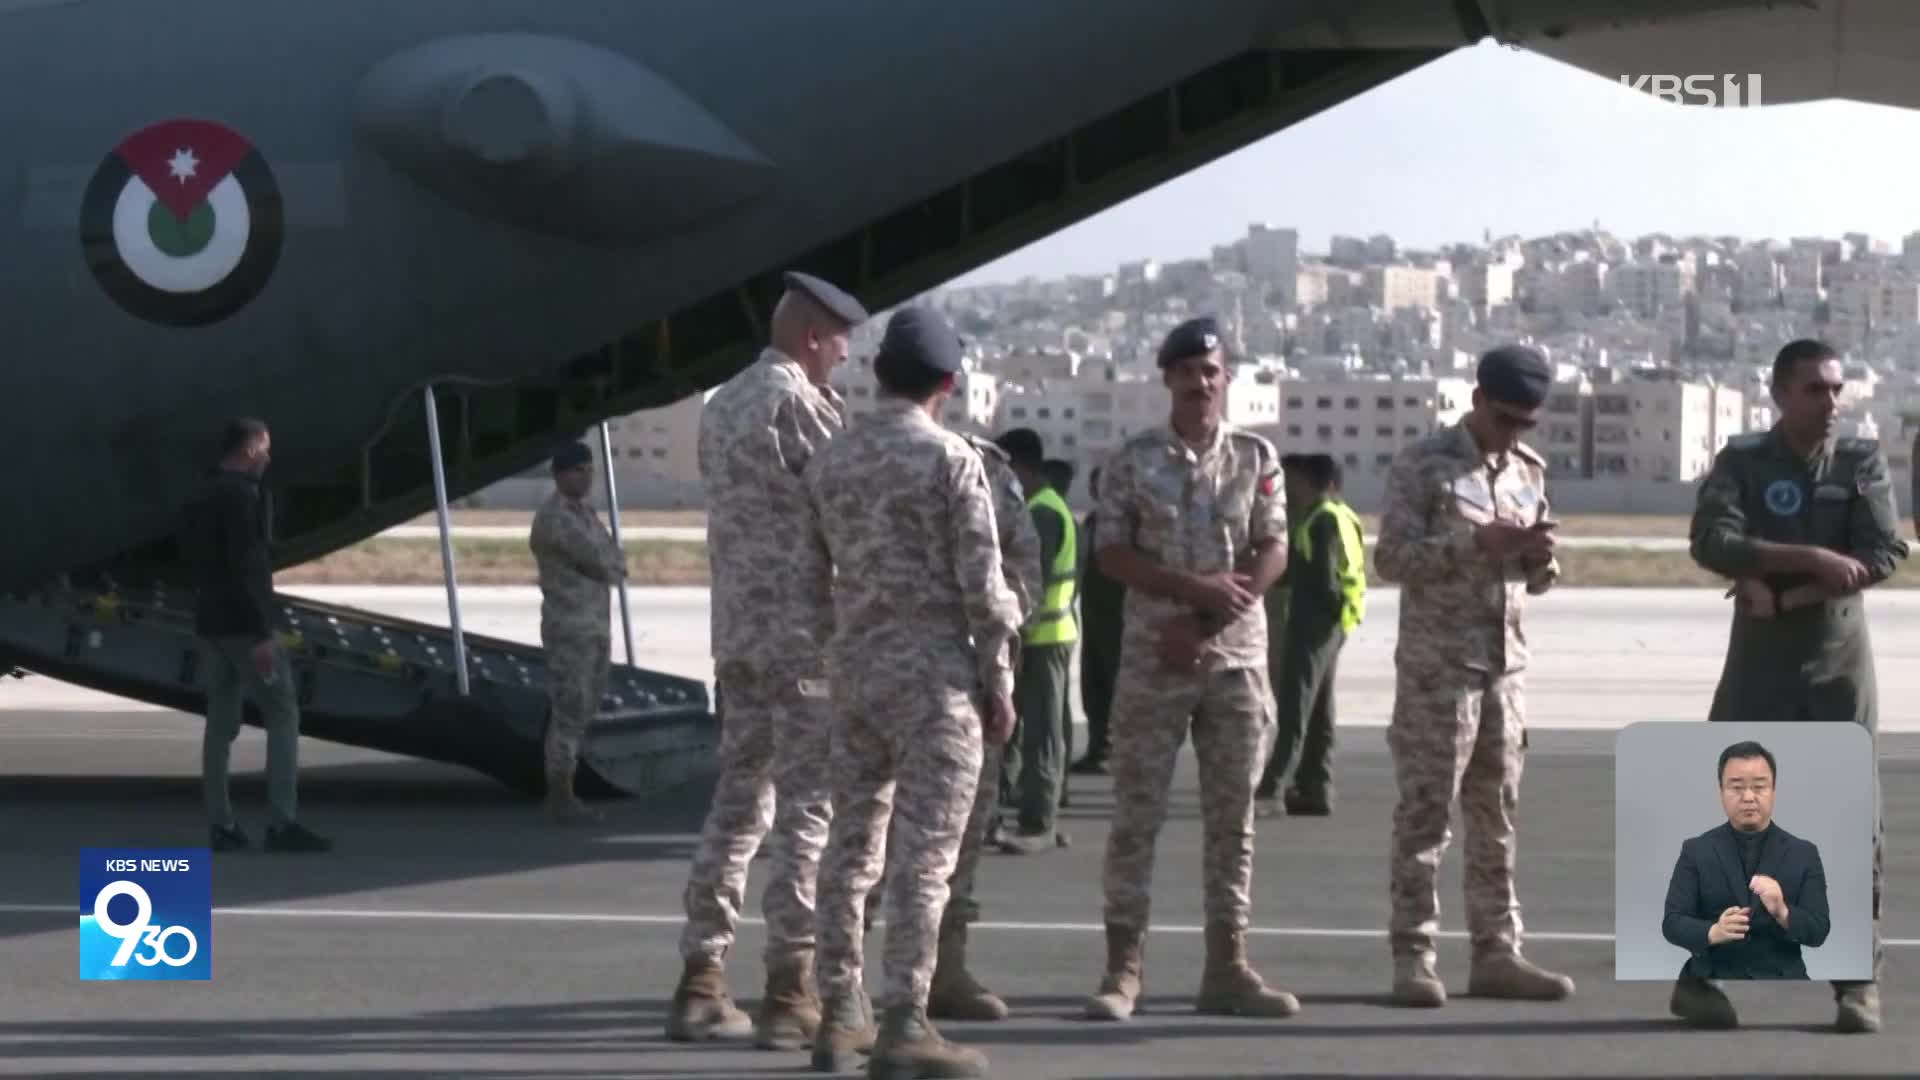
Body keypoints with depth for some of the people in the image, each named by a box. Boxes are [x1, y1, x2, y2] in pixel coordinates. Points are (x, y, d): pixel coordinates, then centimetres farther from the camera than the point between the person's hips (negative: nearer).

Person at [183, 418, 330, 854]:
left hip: (210, 623, 9)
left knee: (221, 723, 9)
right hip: (243, 624, -9)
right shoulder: (243, 495, -16)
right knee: (283, 715, -4)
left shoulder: (203, 498, 13)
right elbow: (245, 568, -22)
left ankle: (220, 824, 7)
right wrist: (262, 633, -22)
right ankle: (282, 822, -10)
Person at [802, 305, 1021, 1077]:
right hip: (932, 670, -6)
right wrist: (1000, 682, -4)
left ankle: (840, 1014, 15)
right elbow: (983, 585, -11)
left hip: (854, 667, 6)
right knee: (925, 853, -6)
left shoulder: (831, 461, 7)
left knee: (852, 843, 12)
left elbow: (808, 576, 12)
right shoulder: (951, 460, -10)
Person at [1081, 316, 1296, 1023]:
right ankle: (1123, 966, 0)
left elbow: (1272, 554, 0)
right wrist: (1196, 587, -17)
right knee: (1135, 813, -3)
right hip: (1152, 659, -2)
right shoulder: (1132, 461, 2)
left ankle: (1227, 965, 9)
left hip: (1237, 658, 2)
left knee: (1232, 817, 4)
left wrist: (1202, 625, -11)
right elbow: (1112, 555, -4)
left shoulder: (1256, 459, 6)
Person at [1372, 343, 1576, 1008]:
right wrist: (1476, 541, -22)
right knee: (1425, 812, -6)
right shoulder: (1424, 466, -6)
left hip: (1506, 665, 6)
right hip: (1437, 665, -6)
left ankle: (1496, 953, 13)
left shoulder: (1529, 472, 14)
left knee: (1497, 815, 8)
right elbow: (1390, 556, -13)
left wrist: (1540, 557, -5)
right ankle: (1414, 957, -4)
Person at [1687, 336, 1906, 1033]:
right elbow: (1713, 543, -19)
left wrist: (1784, 594, -16)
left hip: (1840, 665, 1)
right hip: (1759, 662, -1)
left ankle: (1859, 982, 2)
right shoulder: (1741, 461, -2)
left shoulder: (1863, 462, 2)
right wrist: (1814, 559, -26)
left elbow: (1884, 555, -11)